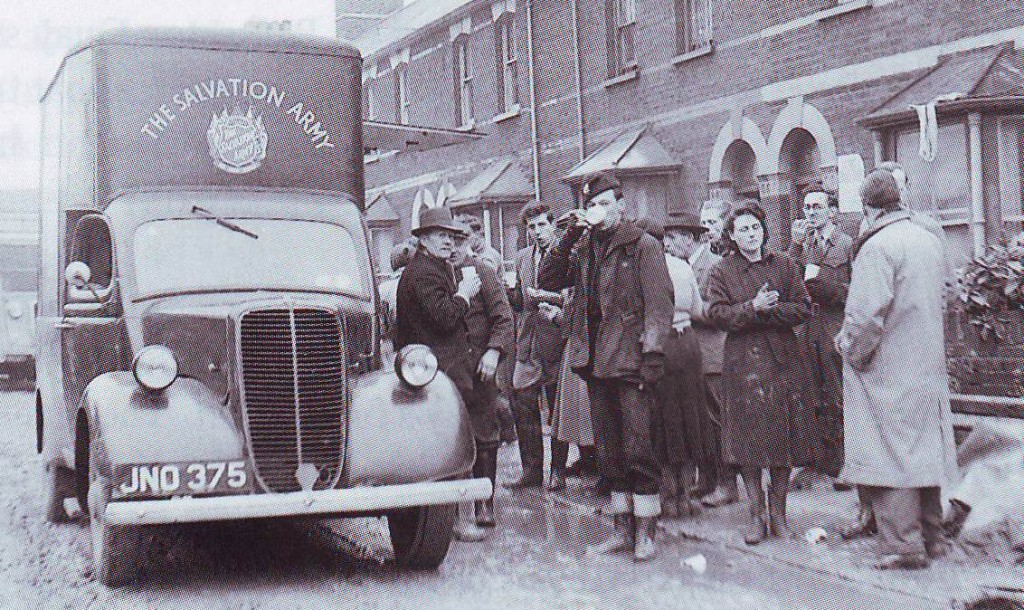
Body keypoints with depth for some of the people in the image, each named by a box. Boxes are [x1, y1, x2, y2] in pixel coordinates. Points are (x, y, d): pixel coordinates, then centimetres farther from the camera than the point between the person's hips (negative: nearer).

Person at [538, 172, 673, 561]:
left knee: (637, 450, -6)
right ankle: (622, 529, 20)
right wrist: (568, 237, 0)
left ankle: (645, 531, 3)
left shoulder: (643, 246, -2)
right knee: (608, 452, 11)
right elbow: (549, 281, 7)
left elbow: (659, 303, -7)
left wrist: (653, 354, -15)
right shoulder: (584, 248, 14)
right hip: (596, 361, 6)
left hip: (630, 361, -6)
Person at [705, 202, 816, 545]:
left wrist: (769, 309, -12)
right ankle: (756, 514, 7)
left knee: (784, 437, 2)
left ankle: (778, 510, 14)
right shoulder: (721, 272, 6)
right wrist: (753, 308, -18)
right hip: (743, 361, -2)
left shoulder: (784, 266, 11)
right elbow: (717, 314, -6)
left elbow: (804, 308, 2)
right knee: (750, 439, -3)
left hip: (784, 359, 2)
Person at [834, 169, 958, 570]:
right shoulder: (930, 240, 7)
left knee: (890, 451, -2)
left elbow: (868, 313, -22)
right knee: (922, 446, 15)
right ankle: (930, 535, 23)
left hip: (887, 370, -8)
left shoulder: (878, 247, -18)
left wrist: (849, 347, -7)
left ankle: (903, 545, 0)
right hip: (928, 364, 8)